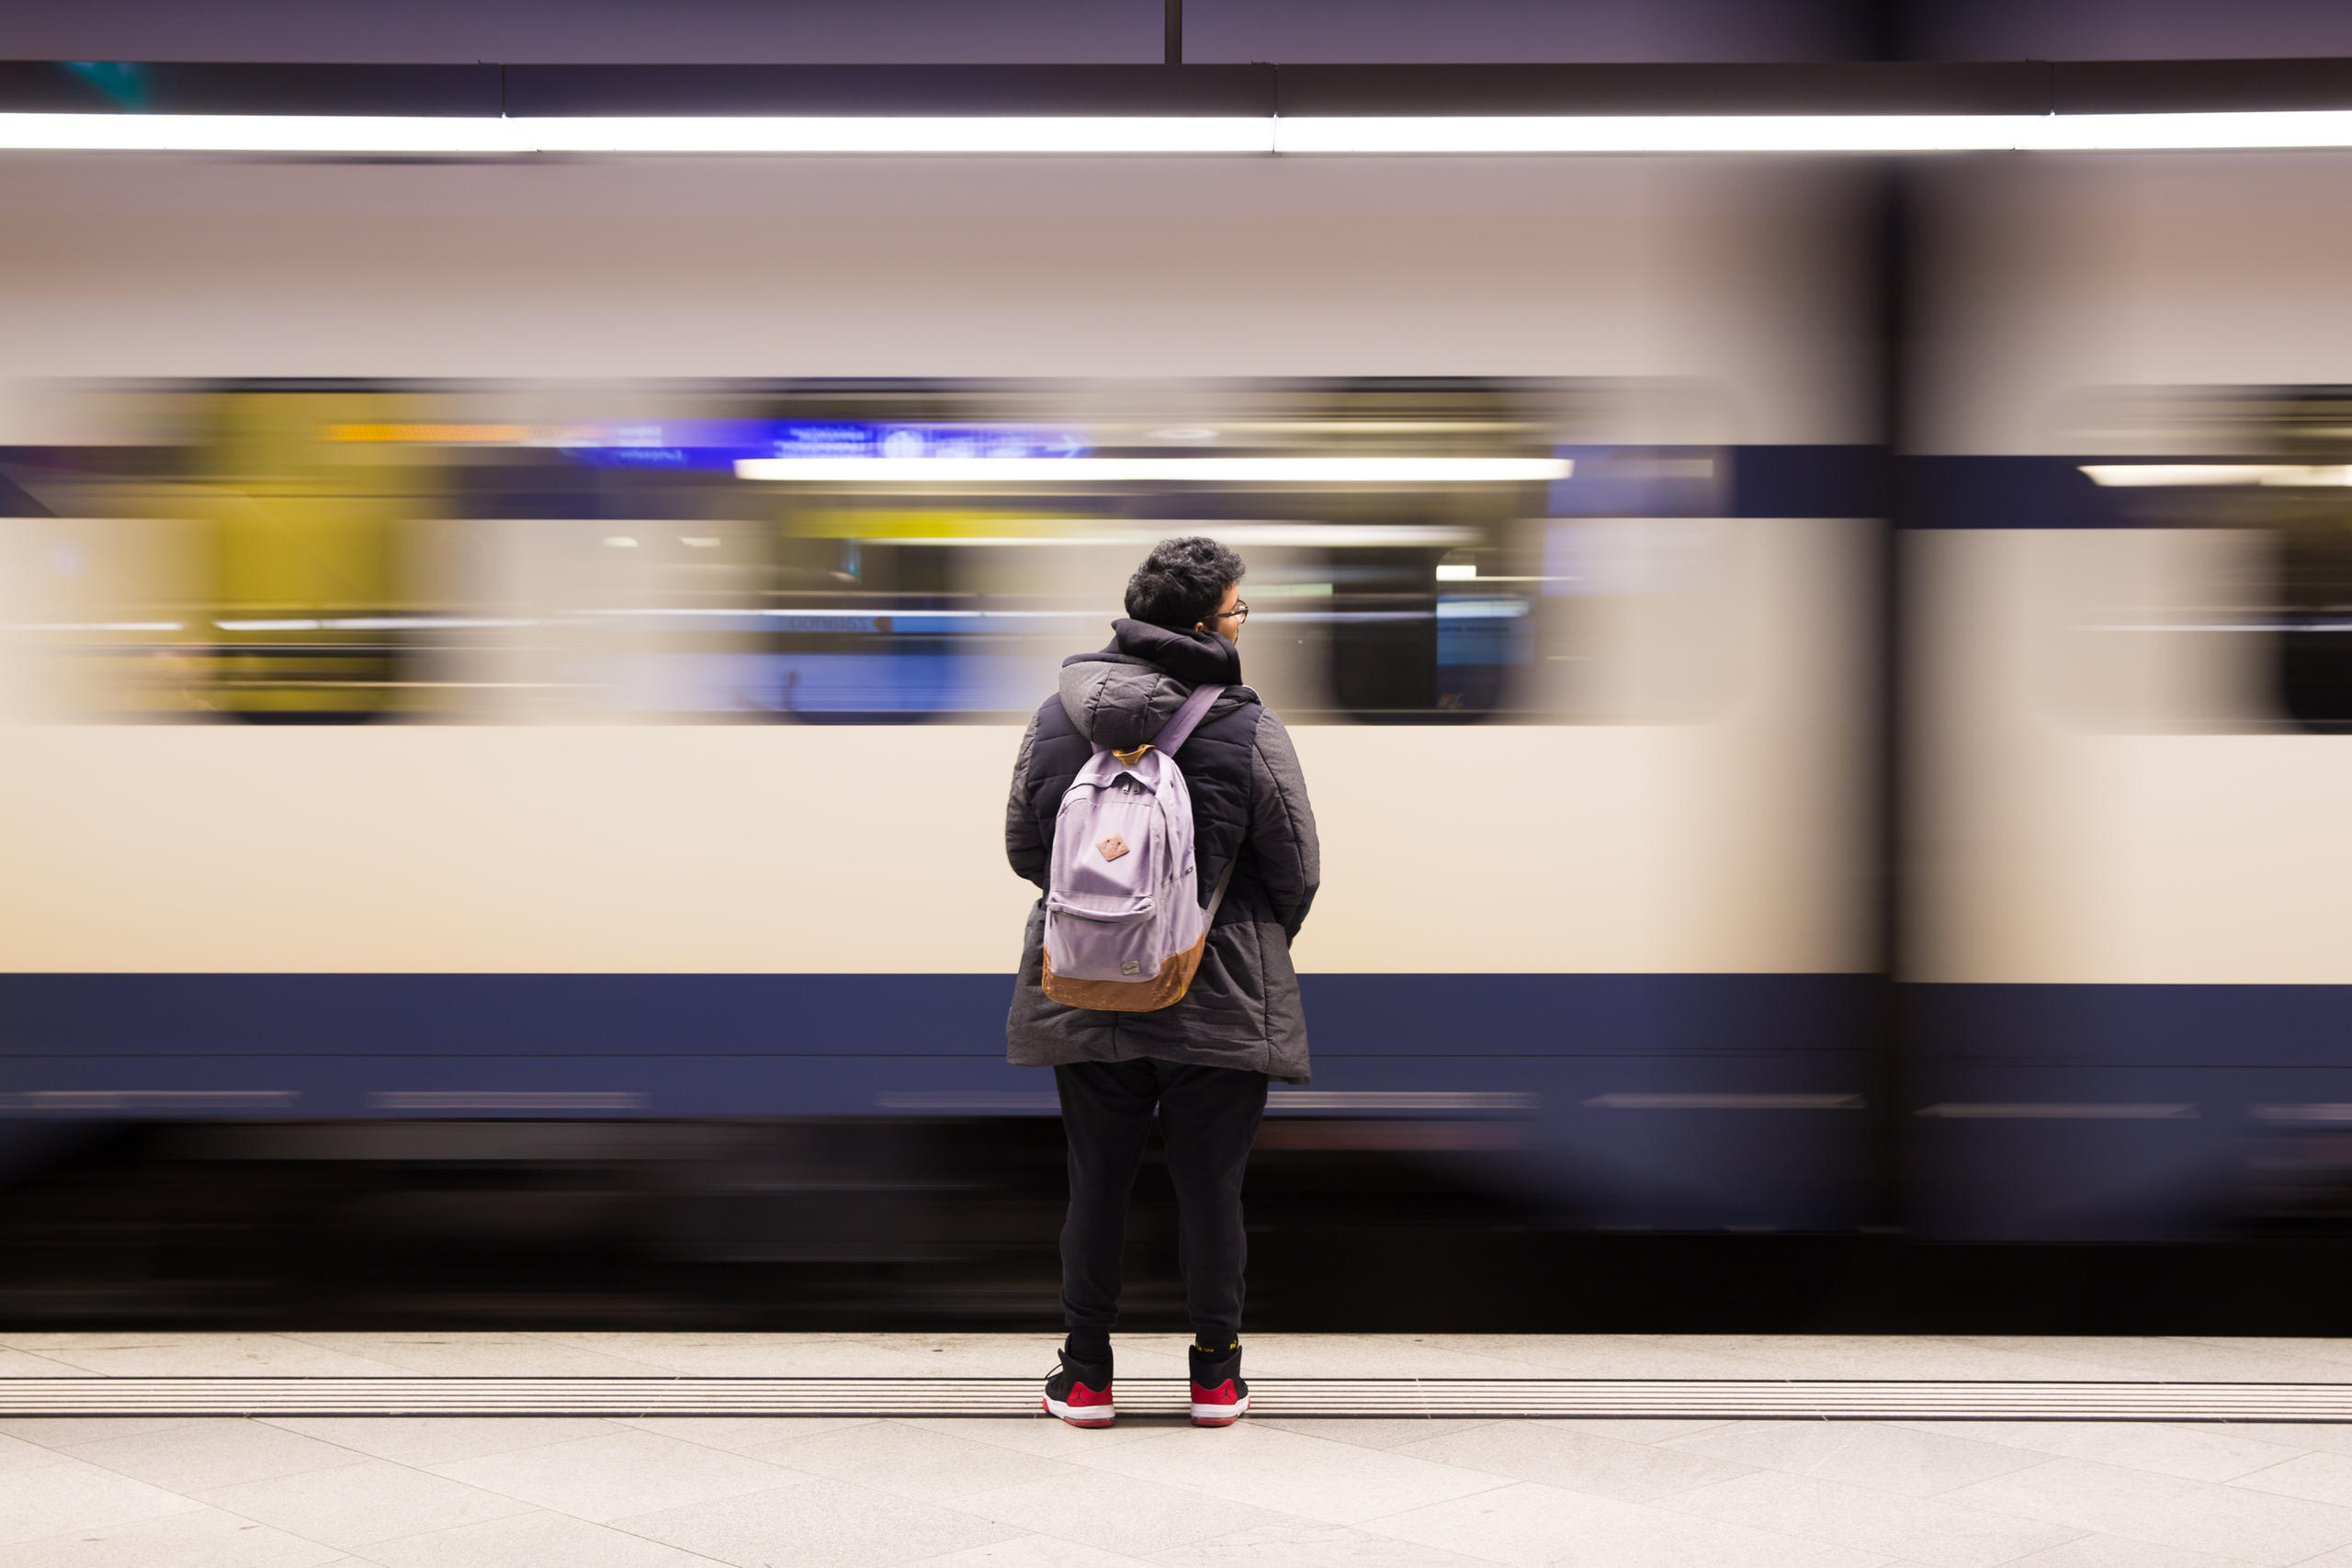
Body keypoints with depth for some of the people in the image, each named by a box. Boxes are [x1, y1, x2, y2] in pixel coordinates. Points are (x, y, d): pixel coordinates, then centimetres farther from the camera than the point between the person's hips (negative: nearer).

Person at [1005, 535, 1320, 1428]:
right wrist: (1258, 941, 17)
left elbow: (1021, 849, 7)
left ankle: (1086, 1374, 18)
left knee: (1096, 1184, 11)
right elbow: (1298, 868, -3)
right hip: (1218, 1001, -3)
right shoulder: (1247, 730, -11)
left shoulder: (1057, 718, 0)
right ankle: (1216, 1372, 18)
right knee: (1210, 1187, 8)